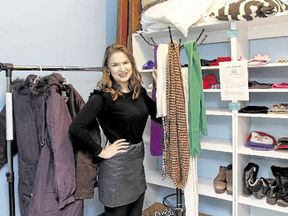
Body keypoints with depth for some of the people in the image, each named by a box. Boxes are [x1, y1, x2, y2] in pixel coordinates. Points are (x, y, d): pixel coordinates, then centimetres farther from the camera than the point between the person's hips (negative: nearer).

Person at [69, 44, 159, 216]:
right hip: (117, 165, -6)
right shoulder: (103, 96, -17)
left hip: (138, 161, 7)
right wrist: (101, 152, -18)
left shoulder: (139, 91, 3)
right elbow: (76, 128, -26)